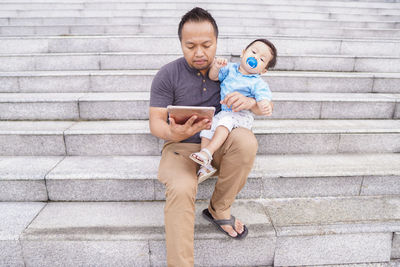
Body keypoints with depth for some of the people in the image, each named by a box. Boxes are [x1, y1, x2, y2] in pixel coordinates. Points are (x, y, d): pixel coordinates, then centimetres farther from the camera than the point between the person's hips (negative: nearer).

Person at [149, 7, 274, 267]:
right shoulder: (167, 75, -5)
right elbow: (155, 122, -8)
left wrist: (250, 102, -24)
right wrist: (173, 133, -33)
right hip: (181, 146, -2)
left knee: (246, 140, -30)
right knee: (180, 189, -33)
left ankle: (219, 209, -9)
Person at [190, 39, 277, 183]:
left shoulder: (257, 83, -6)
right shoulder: (230, 68, 7)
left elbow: (263, 96, -21)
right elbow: (213, 77, 7)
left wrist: (264, 106, -45)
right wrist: (216, 66, -16)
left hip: (242, 116, -5)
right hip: (223, 113, 5)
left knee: (226, 121, -34)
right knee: (206, 127, -12)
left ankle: (207, 152, -37)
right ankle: (206, 165, -10)